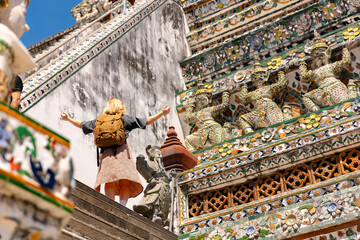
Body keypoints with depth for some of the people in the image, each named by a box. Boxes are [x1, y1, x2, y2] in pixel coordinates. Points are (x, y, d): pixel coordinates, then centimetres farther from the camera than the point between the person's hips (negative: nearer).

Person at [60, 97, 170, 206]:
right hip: (122, 152, -2)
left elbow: (82, 125, 30)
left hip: (106, 154, 2)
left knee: (109, 182, -7)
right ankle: (122, 206, -27)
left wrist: (68, 119, 45)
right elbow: (146, 122, 15)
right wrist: (162, 113, 21)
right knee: (125, 181, -9)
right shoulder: (125, 118, 15)